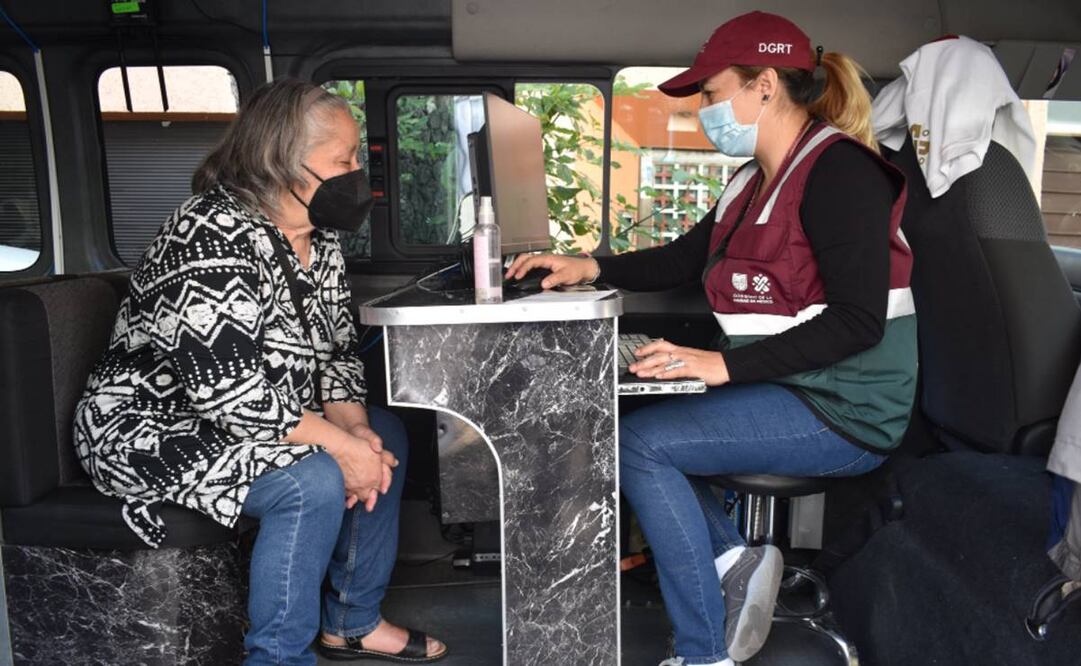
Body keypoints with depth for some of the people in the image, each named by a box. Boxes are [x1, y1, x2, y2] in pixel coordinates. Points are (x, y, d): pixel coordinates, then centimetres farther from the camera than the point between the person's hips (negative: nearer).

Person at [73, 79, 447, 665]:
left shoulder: (318, 238, 2)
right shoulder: (214, 238, -27)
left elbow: (337, 348, 4)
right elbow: (226, 389, -32)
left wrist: (356, 428, -14)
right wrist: (340, 445, -27)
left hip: (253, 418, 10)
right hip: (152, 432, -10)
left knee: (386, 434, 4)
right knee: (313, 481, -30)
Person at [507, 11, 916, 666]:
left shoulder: (837, 170, -16)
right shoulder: (758, 181, 11)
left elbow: (859, 318, -24)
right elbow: (682, 259, 20)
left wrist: (725, 364, -26)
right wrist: (590, 266, 8)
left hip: (846, 411, -9)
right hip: (792, 392, 9)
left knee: (639, 442, -16)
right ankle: (733, 559, 5)